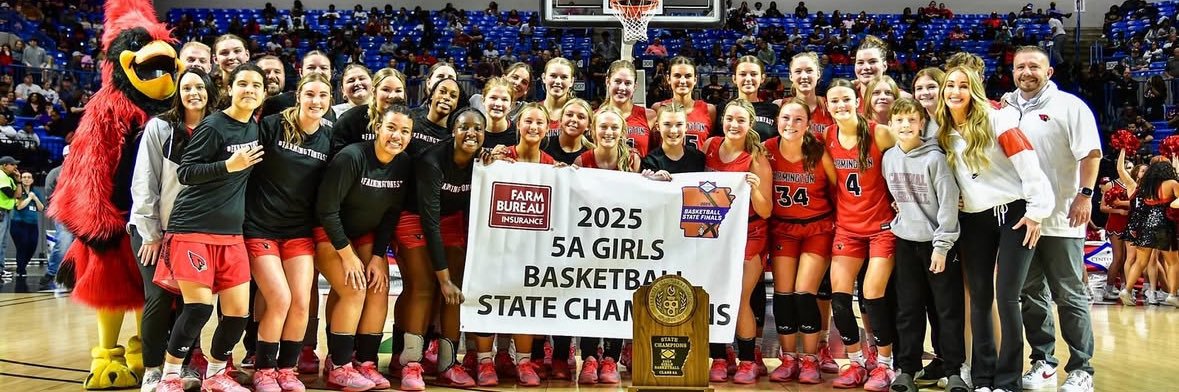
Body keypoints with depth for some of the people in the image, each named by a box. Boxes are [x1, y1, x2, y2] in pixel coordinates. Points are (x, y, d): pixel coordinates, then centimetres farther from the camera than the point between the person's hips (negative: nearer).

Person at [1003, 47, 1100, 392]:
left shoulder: (1069, 106, -3)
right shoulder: (1006, 108, 11)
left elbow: (1090, 153, -8)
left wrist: (1085, 194, -16)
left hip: (1061, 218, -5)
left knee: (1070, 296, 2)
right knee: (1030, 294, 11)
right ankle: (1042, 361, 22)